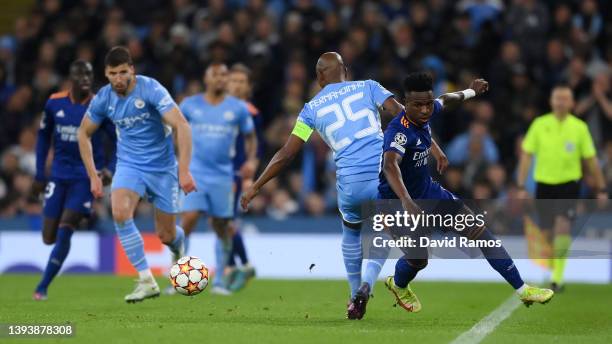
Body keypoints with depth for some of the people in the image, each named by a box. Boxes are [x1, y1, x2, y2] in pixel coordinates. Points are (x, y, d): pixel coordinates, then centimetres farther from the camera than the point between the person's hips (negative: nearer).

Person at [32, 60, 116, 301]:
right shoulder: (55, 103, 0)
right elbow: (44, 136, 13)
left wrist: (109, 169, -18)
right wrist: (39, 175, 11)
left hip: (86, 176, -3)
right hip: (59, 175, 3)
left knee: (64, 232, -14)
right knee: (49, 237, 1)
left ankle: (42, 287, -5)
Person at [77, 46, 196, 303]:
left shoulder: (151, 89, -20)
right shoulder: (103, 98, -6)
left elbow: (182, 126, -25)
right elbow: (84, 133, 11)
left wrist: (184, 170, -33)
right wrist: (93, 176, 5)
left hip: (162, 168, -2)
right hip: (129, 165, 3)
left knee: (165, 235, 3)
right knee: (120, 213, -27)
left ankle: (178, 241, 45)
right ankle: (146, 281, -20)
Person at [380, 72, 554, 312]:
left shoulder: (425, 113, -7)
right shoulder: (399, 130, -32)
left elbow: (445, 101, 19)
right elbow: (390, 165, -52)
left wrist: (471, 92, 37)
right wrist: (407, 202, -66)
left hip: (427, 190, 8)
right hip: (396, 201, -8)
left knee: (477, 229, -1)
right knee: (417, 259, -13)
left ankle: (521, 289, 4)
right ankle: (398, 285, 27)